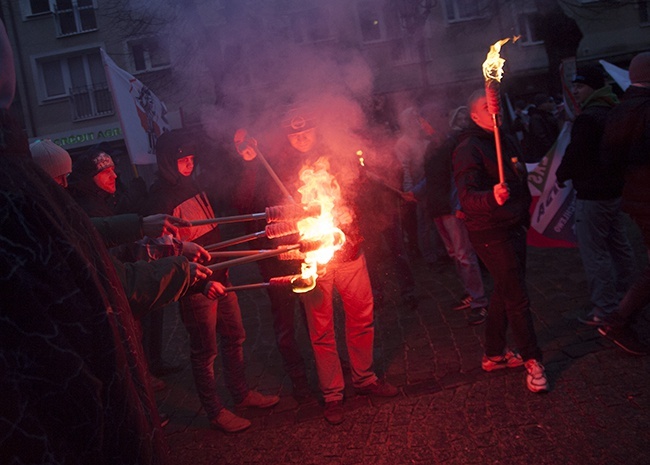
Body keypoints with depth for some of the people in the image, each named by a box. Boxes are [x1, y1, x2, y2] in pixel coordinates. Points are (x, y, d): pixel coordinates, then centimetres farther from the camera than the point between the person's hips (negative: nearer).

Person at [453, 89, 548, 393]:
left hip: (514, 228, 9)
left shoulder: (506, 142, 12)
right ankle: (532, 361, 8)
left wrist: (525, 216, 22)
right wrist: (492, 197, -46)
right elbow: (467, 196, -27)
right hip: (490, 234, -9)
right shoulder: (468, 148, -16)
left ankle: (494, 354, 29)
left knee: (505, 293, 16)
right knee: (518, 299, -5)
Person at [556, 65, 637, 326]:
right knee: (619, 246, 17)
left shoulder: (587, 119, -18)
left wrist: (561, 176, -1)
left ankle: (604, 309, 0)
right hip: (616, 190, 10)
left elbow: (575, 155, -21)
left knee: (594, 253, -5)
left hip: (593, 195, -10)